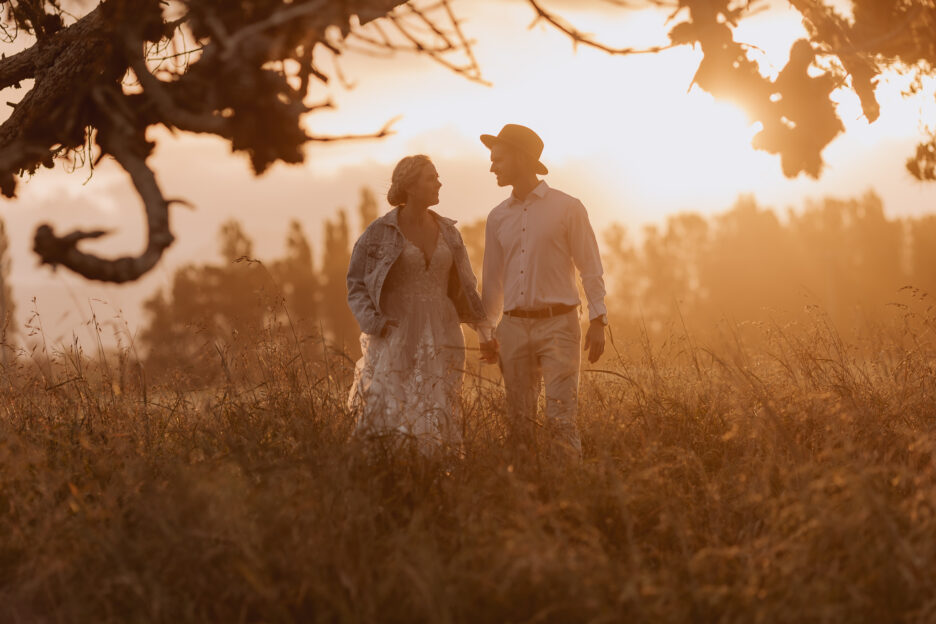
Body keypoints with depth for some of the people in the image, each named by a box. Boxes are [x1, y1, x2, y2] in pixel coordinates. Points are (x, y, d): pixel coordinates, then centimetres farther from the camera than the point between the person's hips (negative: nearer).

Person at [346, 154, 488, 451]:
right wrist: (373, 321, -11)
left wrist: (482, 324, 6)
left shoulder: (448, 232, 11)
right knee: (390, 416, -9)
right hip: (395, 336, -3)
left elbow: (463, 286, 19)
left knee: (435, 421, -1)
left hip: (439, 337, 3)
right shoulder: (379, 232, -1)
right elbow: (356, 283, 3)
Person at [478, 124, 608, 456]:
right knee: (520, 422, 5)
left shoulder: (567, 208, 0)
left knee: (561, 419, -13)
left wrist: (597, 321, -6)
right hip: (515, 326, 4)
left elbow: (590, 267, 1)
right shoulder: (498, 217, 13)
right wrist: (486, 331, 18)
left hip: (557, 323, -4)